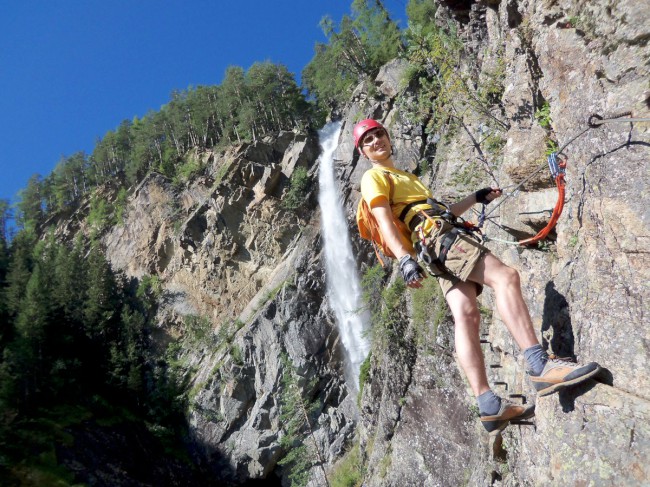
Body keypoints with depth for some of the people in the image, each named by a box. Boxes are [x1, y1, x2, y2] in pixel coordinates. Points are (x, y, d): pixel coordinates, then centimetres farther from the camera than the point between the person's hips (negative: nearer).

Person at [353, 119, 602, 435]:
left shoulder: (404, 177, 36)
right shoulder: (373, 177, 7)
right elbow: (385, 222, -10)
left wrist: (476, 198, 37)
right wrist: (405, 260, -23)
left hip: (438, 247, 8)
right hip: (437, 236, -8)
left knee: (466, 314, -9)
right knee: (505, 277, -22)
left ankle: (488, 406, -17)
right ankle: (539, 365, -30)